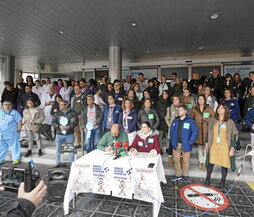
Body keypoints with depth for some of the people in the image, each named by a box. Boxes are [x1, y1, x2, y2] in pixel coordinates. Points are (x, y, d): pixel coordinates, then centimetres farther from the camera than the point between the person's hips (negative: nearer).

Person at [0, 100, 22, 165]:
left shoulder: (14, 113, -2)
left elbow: (19, 121, -4)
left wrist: (19, 130, -8)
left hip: (12, 135, -4)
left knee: (14, 147, 4)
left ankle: (16, 159, 15)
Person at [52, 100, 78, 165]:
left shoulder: (72, 112, -1)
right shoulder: (57, 113, 7)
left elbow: (76, 121, -6)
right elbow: (53, 122, 3)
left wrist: (69, 127, -18)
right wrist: (59, 126, -14)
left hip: (69, 134, -2)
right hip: (59, 134, 2)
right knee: (58, 150, 10)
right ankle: (57, 163, 26)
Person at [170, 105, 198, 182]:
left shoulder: (190, 121, -8)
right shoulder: (175, 121, 5)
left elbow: (195, 132, -8)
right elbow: (171, 131, 11)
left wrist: (190, 142, -12)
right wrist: (172, 141, 3)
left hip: (185, 145, -4)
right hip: (176, 145, 4)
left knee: (185, 161, 10)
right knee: (176, 160, 10)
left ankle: (185, 175, 29)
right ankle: (178, 175, 28)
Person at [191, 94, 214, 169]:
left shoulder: (209, 109, -1)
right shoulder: (195, 109, 6)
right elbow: (192, 119, 9)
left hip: (206, 130, -2)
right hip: (198, 130, 3)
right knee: (199, 146, 13)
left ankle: (205, 162, 17)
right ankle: (200, 162, 28)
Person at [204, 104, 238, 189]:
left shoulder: (230, 122, -4)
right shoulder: (212, 120, 4)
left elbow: (233, 136, -3)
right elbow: (208, 133, 10)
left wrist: (232, 148, -8)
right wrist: (207, 144, 10)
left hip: (225, 147, -2)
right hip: (213, 146, 2)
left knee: (224, 164, 7)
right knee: (210, 163, 7)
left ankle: (222, 182, 26)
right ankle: (208, 179, 26)